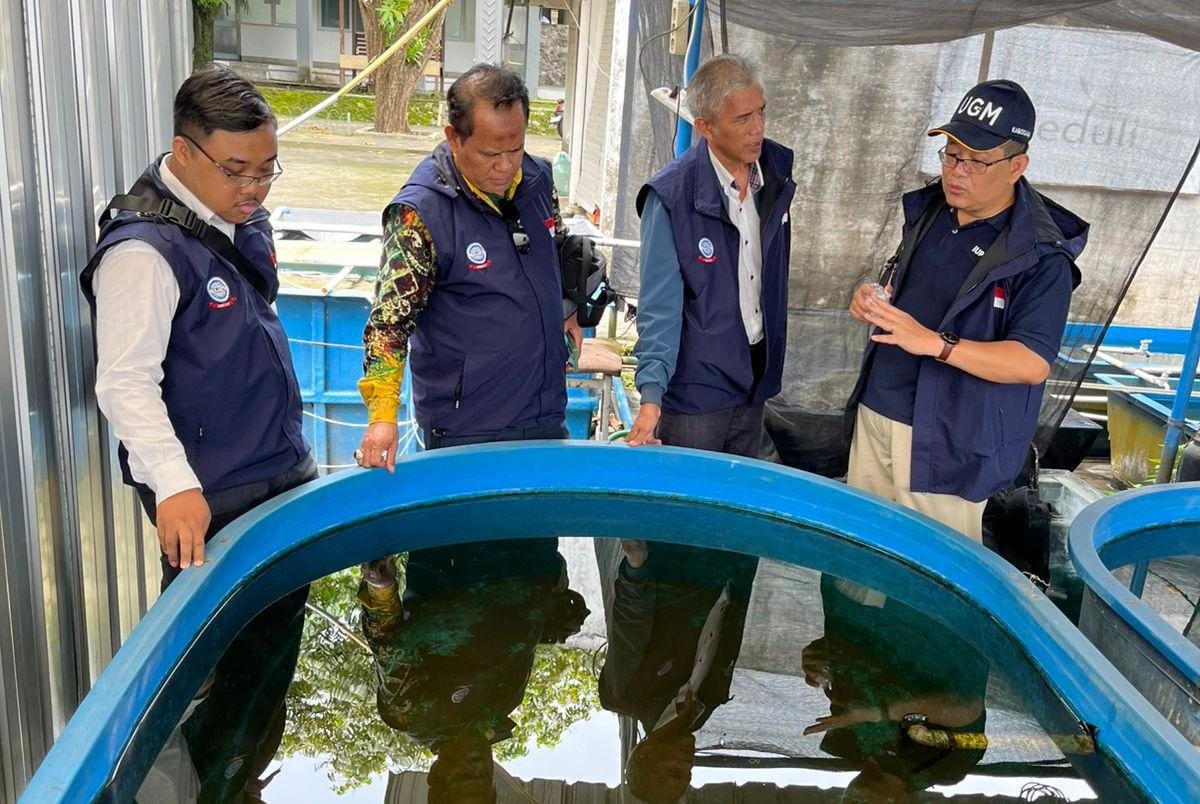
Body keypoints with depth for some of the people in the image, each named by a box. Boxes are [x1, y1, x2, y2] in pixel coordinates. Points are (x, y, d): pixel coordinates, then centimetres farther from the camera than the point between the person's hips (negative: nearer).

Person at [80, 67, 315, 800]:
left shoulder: (244, 220, 6)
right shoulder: (144, 248, -22)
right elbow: (125, 384, -24)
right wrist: (174, 486, -34)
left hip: (283, 474, 9)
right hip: (210, 501, -9)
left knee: (280, 637, 23)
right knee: (217, 668, 6)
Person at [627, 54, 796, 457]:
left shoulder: (777, 170, 0)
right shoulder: (672, 196, -19)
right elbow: (660, 306, -18)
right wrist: (651, 392, -27)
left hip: (756, 379, 6)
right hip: (694, 389, -6)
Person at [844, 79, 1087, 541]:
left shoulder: (1040, 256, -15)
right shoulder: (929, 212, 7)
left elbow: (1034, 364, -22)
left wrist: (936, 342, -31)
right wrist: (872, 301, -3)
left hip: (946, 443, -6)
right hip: (874, 412, 7)